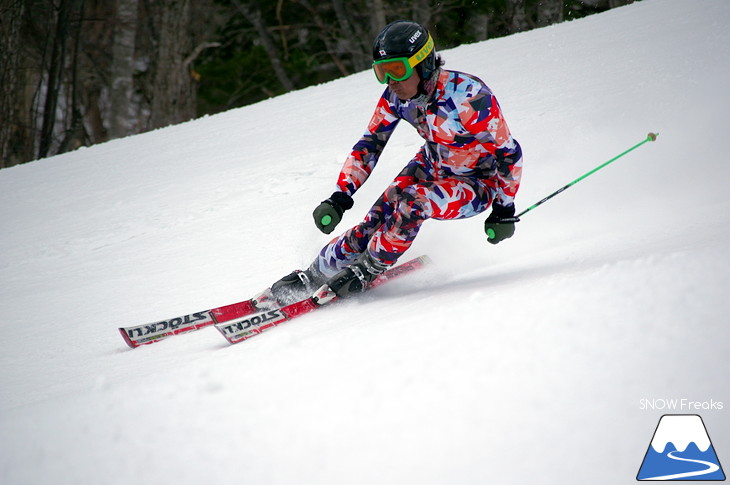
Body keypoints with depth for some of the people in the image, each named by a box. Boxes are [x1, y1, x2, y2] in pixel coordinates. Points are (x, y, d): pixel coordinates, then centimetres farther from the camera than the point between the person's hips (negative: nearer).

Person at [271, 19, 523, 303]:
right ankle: (312, 276, 4)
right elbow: (369, 145, -5)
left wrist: (504, 210, -17)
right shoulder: (396, 95, -15)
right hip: (431, 168, 6)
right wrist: (339, 199, -13)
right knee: (376, 221, -13)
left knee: (409, 204, -31)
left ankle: (366, 270, -10)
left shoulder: (469, 96, -33)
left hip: (478, 184, -5)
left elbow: (509, 152, -22)